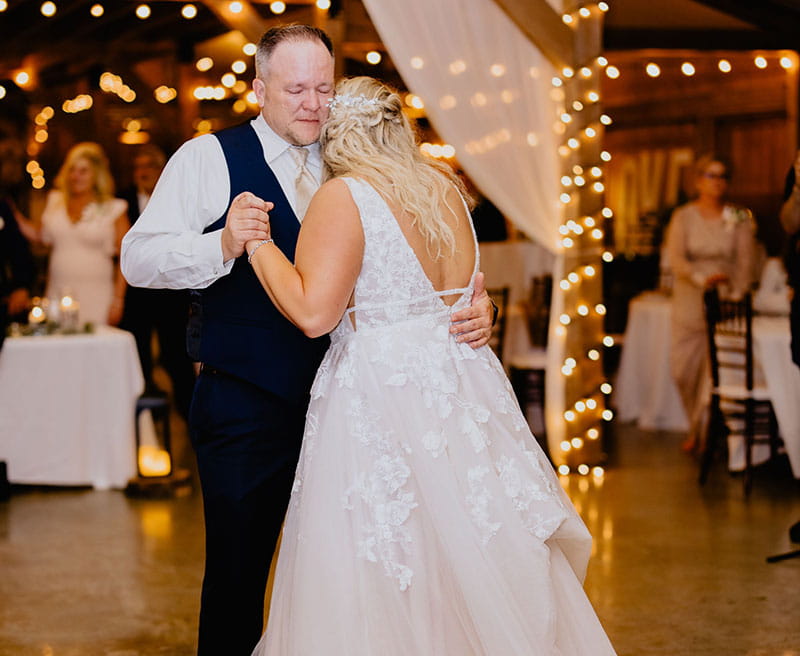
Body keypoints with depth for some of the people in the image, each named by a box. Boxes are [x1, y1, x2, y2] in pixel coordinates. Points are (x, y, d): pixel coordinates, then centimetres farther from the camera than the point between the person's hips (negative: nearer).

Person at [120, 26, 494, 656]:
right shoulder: (210, 158, -3)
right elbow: (138, 259, -11)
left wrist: (473, 305, -14)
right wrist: (222, 245, -30)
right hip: (245, 408, -4)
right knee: (236, 575, 5)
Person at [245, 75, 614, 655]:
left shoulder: (343, 197, -10)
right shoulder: (444, 187, 9)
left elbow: (313, 311, -18)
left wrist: (257, 242, -8)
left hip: (382, 398, -7)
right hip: (462, 387, 7)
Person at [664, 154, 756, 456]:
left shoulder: (739, 218, 2)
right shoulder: (683, 217, 3)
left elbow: (745, 262, -2)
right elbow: (675, 258, -8)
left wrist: (737, 295, -13)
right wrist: (703, 278, -24)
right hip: (689, 303, 1)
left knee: (716, 369, -7)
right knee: (683, 369, 3)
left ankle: (702, 431, 7)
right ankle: (696, 425, 24)